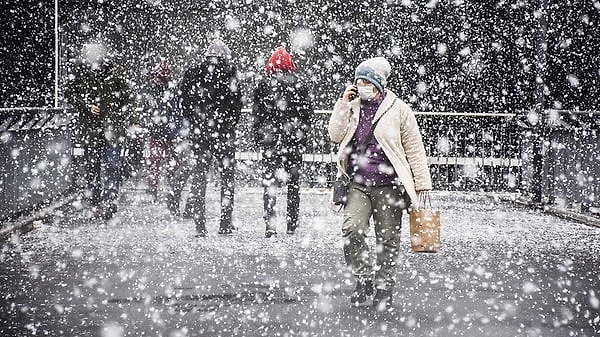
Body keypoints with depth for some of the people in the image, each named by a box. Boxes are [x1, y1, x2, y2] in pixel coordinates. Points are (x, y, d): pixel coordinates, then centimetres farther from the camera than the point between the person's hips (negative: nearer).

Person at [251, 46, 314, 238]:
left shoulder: (264, 85, -2)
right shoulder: (301, 86, 2)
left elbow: (257, 115, 0)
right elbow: (308, 114, 6)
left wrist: (257, 139, 8)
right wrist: (303, 138, 14)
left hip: (270, 142, -2)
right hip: (295, 141, 2)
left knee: (269, 181, 0)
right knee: (293, 183, 11)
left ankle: (270, 225, -9)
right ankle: (292, 225, 14)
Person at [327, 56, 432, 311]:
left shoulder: (398, 109, 0)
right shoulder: (352, 107, 11)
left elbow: (414, 148, 2)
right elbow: (335, 135, 0)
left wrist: (422, 184, 0)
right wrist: (343, 103, -4)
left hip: (389, 185, -2)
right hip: (357, 184, 2)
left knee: (387, 239, 3)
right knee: (351, 229, -17)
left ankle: (384, 288, 17)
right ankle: (364, 277, 0)